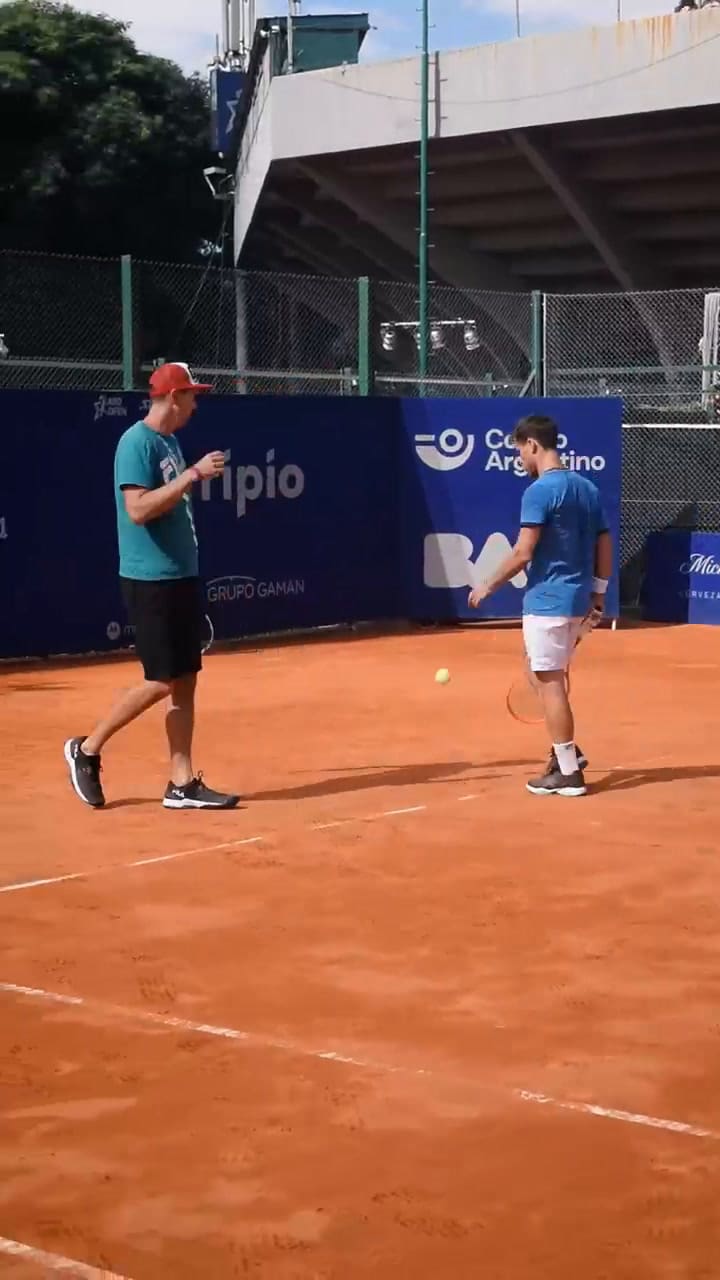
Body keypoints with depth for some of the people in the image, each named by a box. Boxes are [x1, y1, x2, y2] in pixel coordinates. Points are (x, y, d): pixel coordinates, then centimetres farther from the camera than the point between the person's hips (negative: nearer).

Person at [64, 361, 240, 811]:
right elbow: (138, 509, -25)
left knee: (186, 681, 6)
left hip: (182, 576, 9)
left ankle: (182, 784, 10)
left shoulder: (170, 441, 14)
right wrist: (193, 475, -24)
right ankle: (87, 749, 11)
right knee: (161, 681, -6)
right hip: (151, 580, -9)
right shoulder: (137, 442, -14)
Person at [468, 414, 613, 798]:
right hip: (577, 600, 8)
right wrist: (598, 592, 20)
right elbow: (605, 547, 13)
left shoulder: (540, 490, -14)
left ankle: (568, 773, 1)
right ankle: (567, 752, 23)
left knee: (550, 683, -1)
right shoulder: (588, 488, 10)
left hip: (547, 600, -8)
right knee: (548, 676, 23)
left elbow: (523, 553, -17)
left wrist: (488, 586, -5)